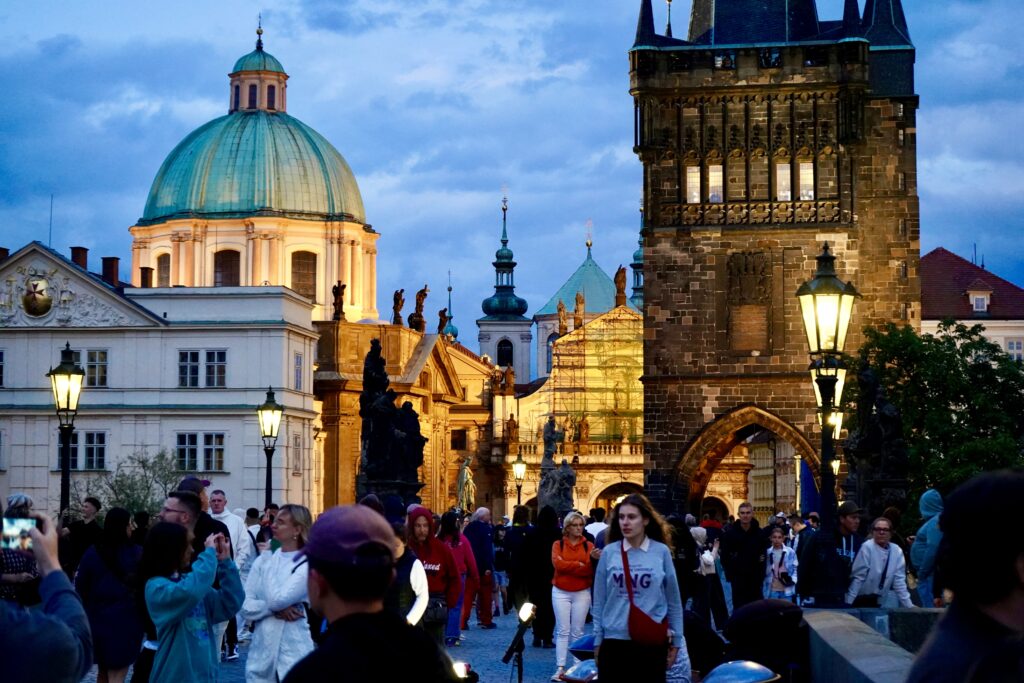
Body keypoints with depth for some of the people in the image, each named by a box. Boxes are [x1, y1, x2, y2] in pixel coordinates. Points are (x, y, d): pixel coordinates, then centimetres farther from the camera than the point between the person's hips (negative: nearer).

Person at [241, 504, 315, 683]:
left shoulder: (307, 565, -7)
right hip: (261, 654, 5)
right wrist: (275, 610, -14)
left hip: (293, 655, -5)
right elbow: (245, 607, 3)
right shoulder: (262, 560, 7)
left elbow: (277, 599, -17)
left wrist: (267, 559, -8)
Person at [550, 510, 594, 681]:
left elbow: (590, 570, -8)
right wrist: (579, 565, -13)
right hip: (561, 592, 0)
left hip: (582, 593, 0)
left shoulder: (588, 545, 2)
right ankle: (560, 668, -2)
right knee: (563, 631, -1)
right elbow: (557, 564, -13)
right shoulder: (558, 544, 2)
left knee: (577, 632, 5)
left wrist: (568, 566, -14)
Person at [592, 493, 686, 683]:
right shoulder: (609, 553, 1)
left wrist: (676, 640, 5)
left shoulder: (661, 552, -1)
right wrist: (597, 640, 4)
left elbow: (673, 599, 5)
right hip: (614, 640, 1)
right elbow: (599, 601, 5)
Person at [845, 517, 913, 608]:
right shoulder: (867, 548, -14)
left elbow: (899, 581, 3)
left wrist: (908, 606, 0)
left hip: (877, 602, 4)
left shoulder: (897, 551, 0)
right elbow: (857, 577, -16)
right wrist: (848, 602, -19)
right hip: (860, 599, -4)